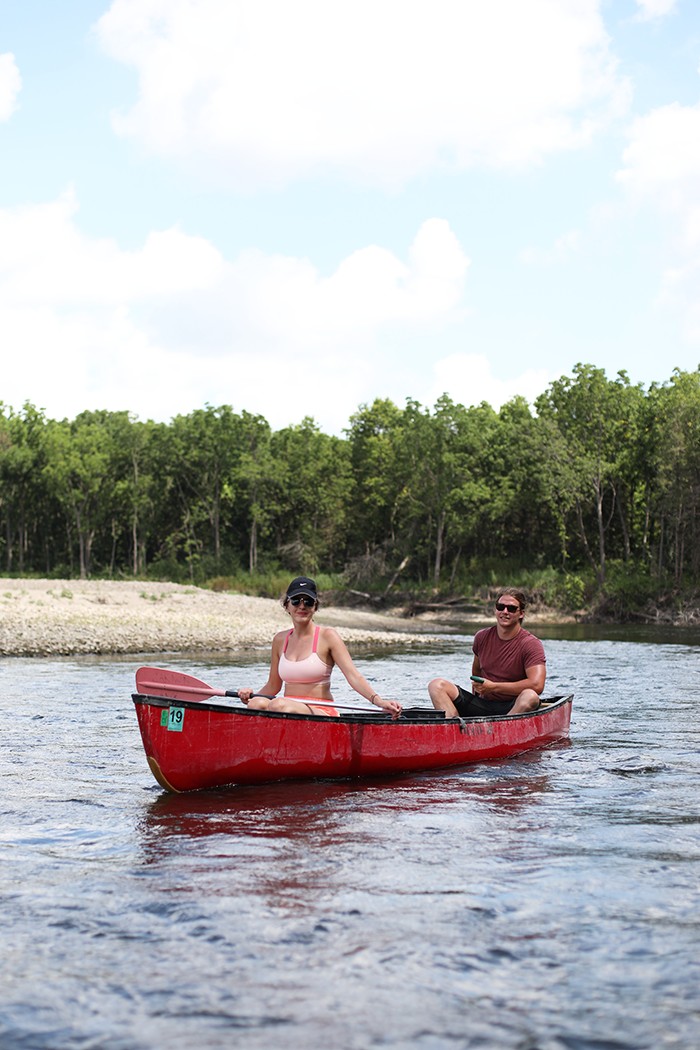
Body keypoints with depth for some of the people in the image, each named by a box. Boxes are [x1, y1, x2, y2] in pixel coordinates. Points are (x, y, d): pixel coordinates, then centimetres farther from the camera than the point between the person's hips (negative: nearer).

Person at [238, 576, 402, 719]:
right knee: (256, 704, -29)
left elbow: (353, 676, -12)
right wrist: (252, 693, -2)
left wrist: (378, 701, -27)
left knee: (278, 705, -34)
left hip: (322, 713, -4)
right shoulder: (280, 640, 13)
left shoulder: (327, 636, -2)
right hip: (289, 711, 4)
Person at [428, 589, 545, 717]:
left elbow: (537, 685, -21)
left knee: (530, 697, -38)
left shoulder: (531, 644, -7)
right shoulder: (482, 637, 9)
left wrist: (493, 687, -16)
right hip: (483, 704, 5)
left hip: (514, 708, -5)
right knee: (437, 685, -14)